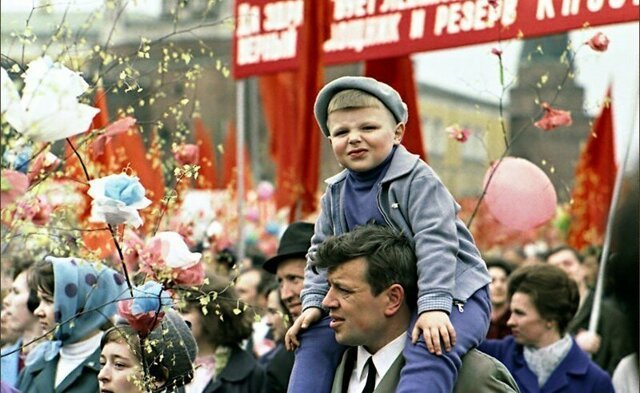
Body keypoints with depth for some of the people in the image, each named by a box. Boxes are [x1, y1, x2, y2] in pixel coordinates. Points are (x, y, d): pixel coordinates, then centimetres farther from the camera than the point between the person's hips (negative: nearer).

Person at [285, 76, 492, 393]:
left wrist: (433, 305, -34)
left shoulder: (416, 179, -16)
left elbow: (435, 242, -25)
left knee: (428, 349, -36)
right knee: (314, 336, 2)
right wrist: (313, 303, -6)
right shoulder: (336, 194, 4)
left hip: (452, 292, -7)